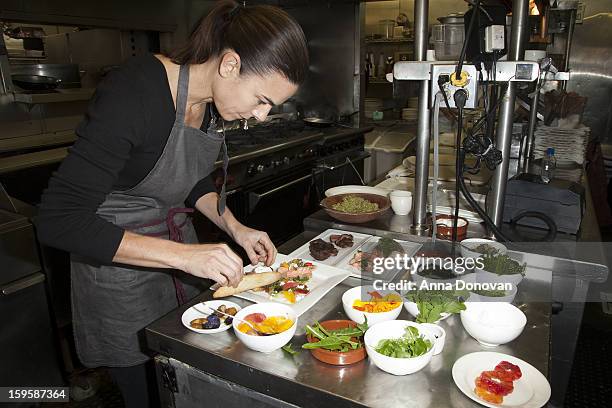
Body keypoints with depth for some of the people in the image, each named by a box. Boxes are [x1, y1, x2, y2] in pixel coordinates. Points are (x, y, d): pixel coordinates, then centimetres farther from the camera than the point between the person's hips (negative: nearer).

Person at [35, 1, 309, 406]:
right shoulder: (133, 93, -29)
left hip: (178, 238, 6)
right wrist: (184, 255, -33)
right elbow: (59, 221, -29)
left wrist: (234, 226, -6)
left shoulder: (218, 97, -7)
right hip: (117, 259, -6)